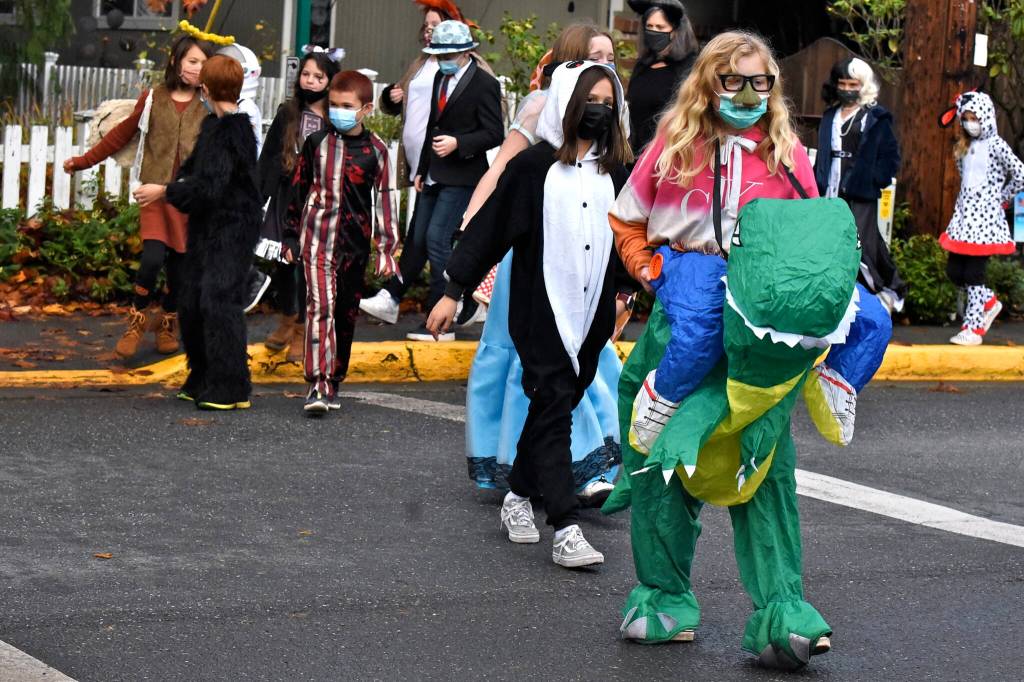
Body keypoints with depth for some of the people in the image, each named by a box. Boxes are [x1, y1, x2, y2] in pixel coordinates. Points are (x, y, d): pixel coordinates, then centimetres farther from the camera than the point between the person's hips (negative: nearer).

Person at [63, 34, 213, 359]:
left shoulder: (209, 108, 0)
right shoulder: (152, 99, 4)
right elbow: (121, 135, 16)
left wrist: (165, 188, -17)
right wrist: (83, 161, 20)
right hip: (153, 192, -1)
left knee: (178, 264, 9)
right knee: (152, 258, -17)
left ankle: (167, 325, 31)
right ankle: (137, 322, 3)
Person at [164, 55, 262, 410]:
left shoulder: (231, 132, -17)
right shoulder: (212, 125, 13)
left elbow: (208, 188, -20)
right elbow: (195, 167, 28)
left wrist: (169, 191, -6)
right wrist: (180, 184, 8)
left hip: (231, 230, -10)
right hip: (206, 228, 10)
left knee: (219, 302, -14)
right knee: (193, 302, 13)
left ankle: (231, 389, -12)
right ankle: (203, 381, 24)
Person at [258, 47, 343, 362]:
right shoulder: (288, 113, 4)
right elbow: (268, 156, 6)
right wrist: (260, 194, 2)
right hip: (287, 198, 3)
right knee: (283, 260, 12)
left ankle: (302, 330, 14)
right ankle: (287, 318, 33)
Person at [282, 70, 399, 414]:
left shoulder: (375, 150, 2)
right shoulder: (317, 142, 2)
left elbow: (385, 199, 6)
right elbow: (298, 189, 10)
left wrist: (387, 248, 3)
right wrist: (291, 237, 11)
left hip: (355, 242, 2)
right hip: (318, 237, -2)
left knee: (346, 312, 10)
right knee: (320, 304, -16)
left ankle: (335, 380, 23)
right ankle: (318, 384, -23)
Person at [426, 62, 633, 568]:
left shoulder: (616, 172, 9)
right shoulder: (533, 166, -3)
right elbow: (489, 228, -2)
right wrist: (454, 292, -3)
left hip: (592, 315, 5)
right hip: (541, 312, -4)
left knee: (553, 407, 13)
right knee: (554, 410, -10)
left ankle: (519, 497, 30)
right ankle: (565, 530, -15)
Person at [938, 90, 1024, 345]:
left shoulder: (995, 145, -10)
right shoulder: (965, 147, 13)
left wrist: (1002, 198, -4)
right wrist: (965, 200, 13)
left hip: (985, 217, -8)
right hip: (964, 215, 8)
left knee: (974, 273, -7)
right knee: (954, 270, 8)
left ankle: (973, 329, -1)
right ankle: (989, 302, 30)